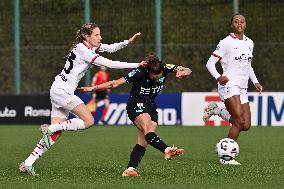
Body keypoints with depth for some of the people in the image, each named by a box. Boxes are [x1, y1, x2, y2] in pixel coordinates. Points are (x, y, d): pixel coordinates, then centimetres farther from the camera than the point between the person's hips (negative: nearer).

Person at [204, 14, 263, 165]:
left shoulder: (249, 43, 14)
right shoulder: (226, 42, -6)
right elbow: (210, 63, -6)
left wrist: (255, 82, 15)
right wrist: (218, 77, -23)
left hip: (242, 88, 7)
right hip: (229, 85, -7)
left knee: (246, 126, -1)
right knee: (240, 121, -20)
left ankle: (217, 111, 21)